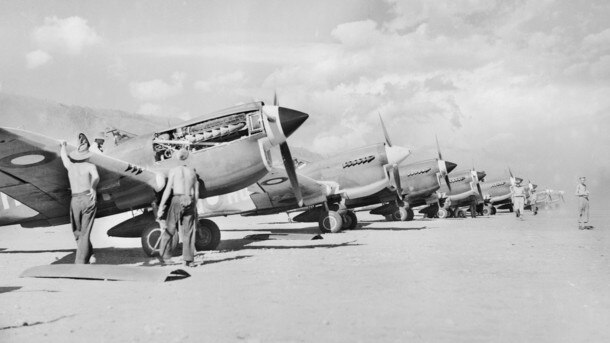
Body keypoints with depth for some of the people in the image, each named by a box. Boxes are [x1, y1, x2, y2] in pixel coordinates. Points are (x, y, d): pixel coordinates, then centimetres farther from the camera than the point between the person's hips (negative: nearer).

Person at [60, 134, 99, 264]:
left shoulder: (70, 165, 12)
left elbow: (63, 154, 35)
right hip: (89, 199, -2)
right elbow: (96, 177, -20)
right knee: (85, 234, 1)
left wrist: (63, 145, 54)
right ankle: (80, 263, -2)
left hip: (75, 200, 2)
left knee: (77, 231, 20)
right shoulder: (90, 166, 4)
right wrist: (93, 187, -34)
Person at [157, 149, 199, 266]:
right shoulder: (192, 172, 14)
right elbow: (196, 192, 12)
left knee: (170, 229, 8)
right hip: (190, 201, 3)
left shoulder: (173, 170, 3)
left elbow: (168, 189, -4)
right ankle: (189, 260, 6)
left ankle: (163, 255, 10)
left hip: (177, 200, -3)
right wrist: (194, 207, 21)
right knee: (188, 232, 7)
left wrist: (161, 207, -4)